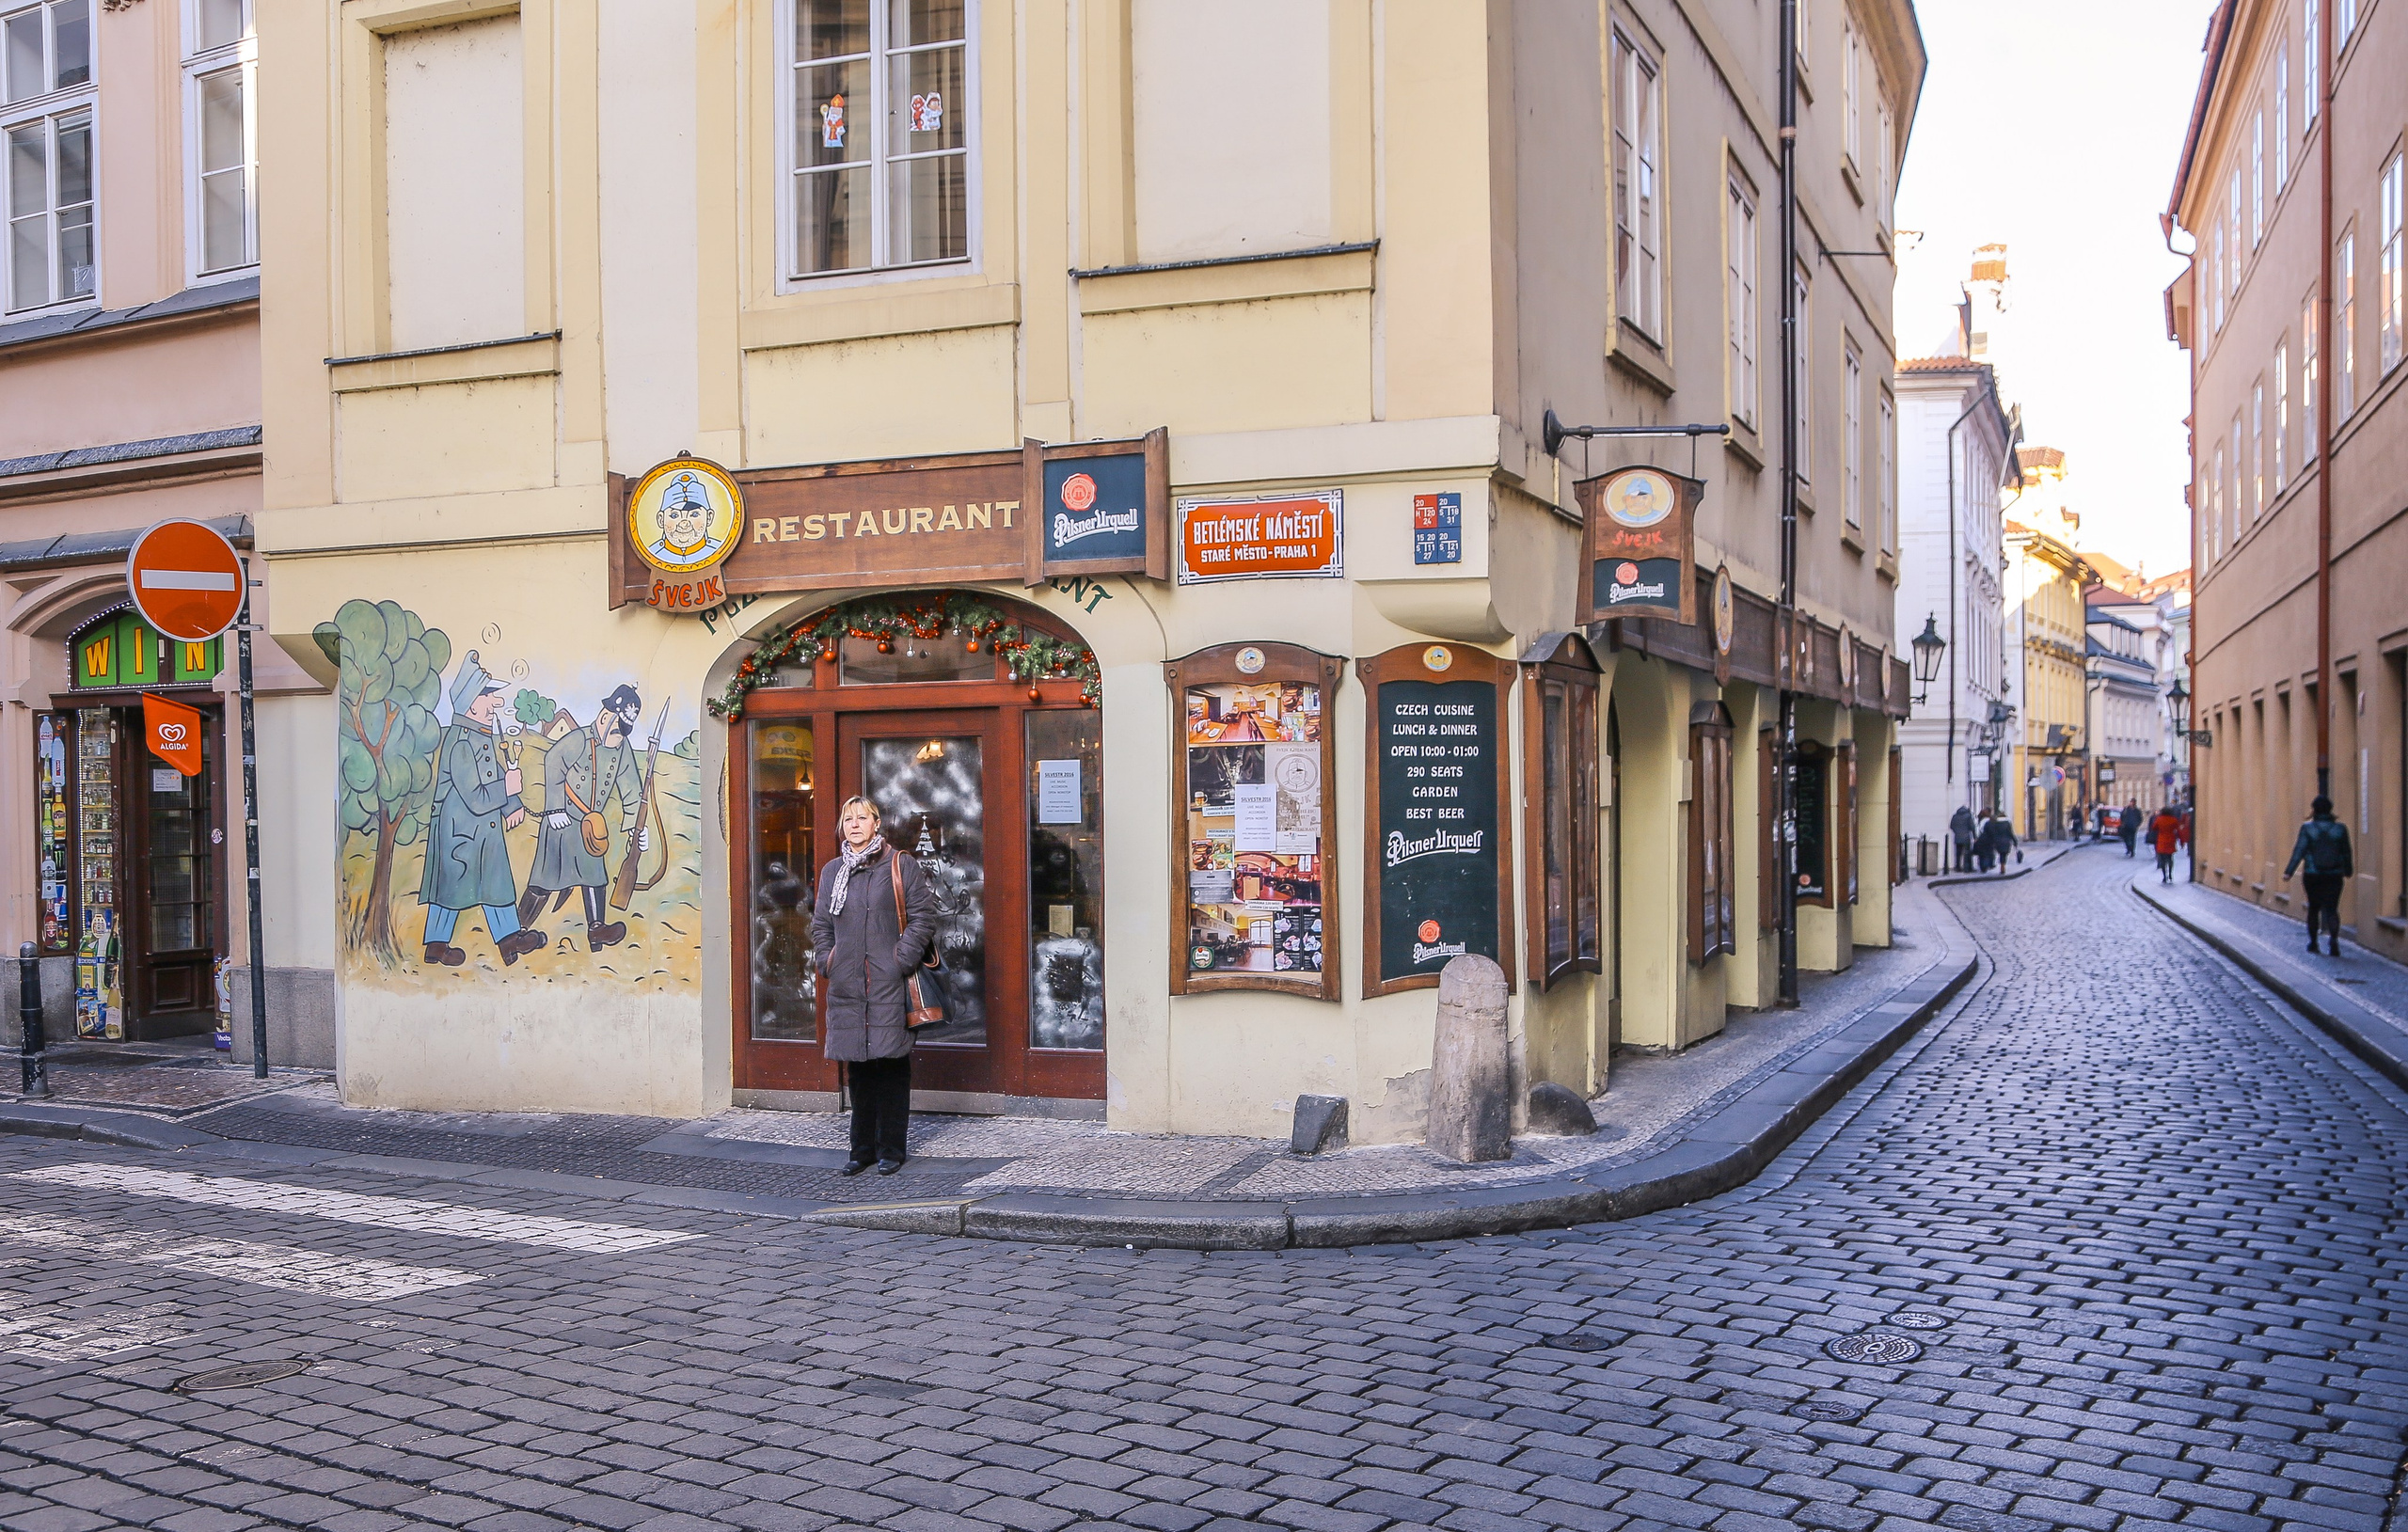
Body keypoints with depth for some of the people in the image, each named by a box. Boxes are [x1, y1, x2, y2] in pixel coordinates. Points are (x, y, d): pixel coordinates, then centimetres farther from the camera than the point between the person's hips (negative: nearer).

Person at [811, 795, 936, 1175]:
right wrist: (827, 963, 5)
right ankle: (862, 1148, 17)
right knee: (857, 1066, 8)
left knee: (892, 1065, -1)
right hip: (846, 985, 4)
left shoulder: (901, 866, 1)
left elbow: (922, 916, -3)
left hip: (890, 986, -4)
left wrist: (903, 960, -11)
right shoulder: (832, 871, 14)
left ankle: (890, 1150, 7)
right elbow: (821, 924, 19)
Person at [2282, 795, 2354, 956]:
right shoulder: (2340, 829, 0)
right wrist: (2348, 870, 22)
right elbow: (2346, 853, 6)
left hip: (2312, 876, -1)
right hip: (2334, 876, 1)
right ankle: (2333, 938, -24)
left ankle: (2312, 941, 22)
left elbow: (2299, 851, -11)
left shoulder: (2307, 828, -6)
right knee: (2331, 909, -1)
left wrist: (2289, 872, -11)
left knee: (2313, 907, 15)